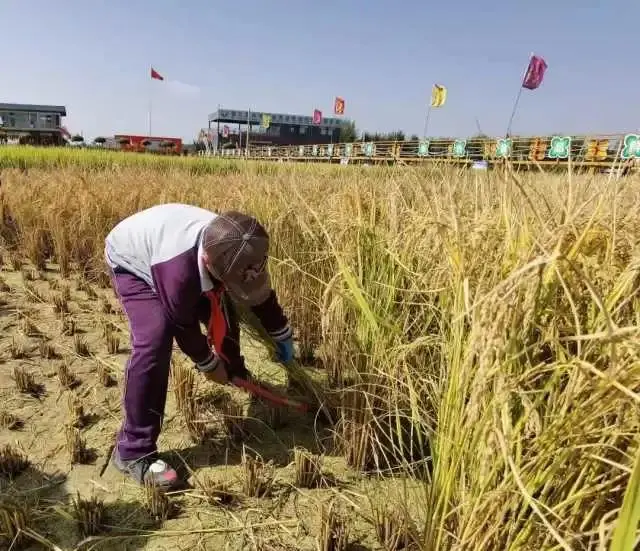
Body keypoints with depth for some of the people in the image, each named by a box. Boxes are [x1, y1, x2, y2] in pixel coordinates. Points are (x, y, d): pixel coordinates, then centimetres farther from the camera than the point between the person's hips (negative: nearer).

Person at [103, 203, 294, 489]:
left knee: (222, 314, 5)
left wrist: (283, 335, 10)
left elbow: (262, 293, -5)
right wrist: (209, 365, -10)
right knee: (154, 339, -26)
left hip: (170, 245, 7)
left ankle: (235, 376, 37)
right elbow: (183, 325, -26)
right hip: (131, 259, -6)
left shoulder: (233, 250, -27)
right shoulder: (178, 269, -46)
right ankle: (133, 450, -16)